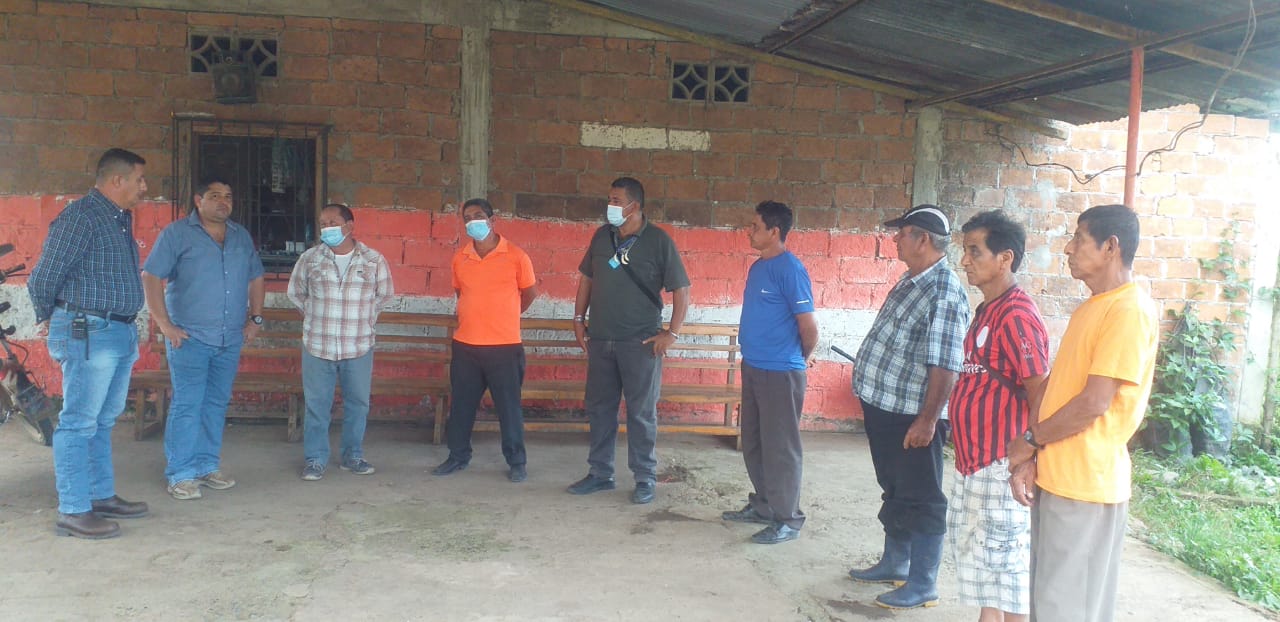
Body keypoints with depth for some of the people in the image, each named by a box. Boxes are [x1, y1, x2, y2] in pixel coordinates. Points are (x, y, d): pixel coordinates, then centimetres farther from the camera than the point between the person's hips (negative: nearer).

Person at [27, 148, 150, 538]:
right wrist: (49, 318, 5)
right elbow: (42, 278, -11)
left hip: (120, 333, 9)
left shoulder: (120, 219, 15)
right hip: (88, 332, -9)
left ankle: (102, 496, 26)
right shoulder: (80, 217, -13)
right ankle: (73, 512, 1)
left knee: (103, 421, 16)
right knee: (79, 423, -4)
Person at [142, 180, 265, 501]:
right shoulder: (177, 233, -3)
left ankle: (208, 465, 21)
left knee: (217, 405, 10)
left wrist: (255, 318, 11)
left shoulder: (242, 237, 13)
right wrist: (164, 324, -12)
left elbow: (256, 279, 21)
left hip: (230, 340, 5)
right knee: (187, 405, -5)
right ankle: (181, 474, 3)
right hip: (189, 338, -5)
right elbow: (151, 277, -7)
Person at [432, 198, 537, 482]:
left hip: (504, 346, -3)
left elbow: (530, 293, 7)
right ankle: (458, 456, 27)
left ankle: (516, 462, 16)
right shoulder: (460, 258, 5)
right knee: (461, 405, 12)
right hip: (464, 345, 4)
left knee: (509, 407, 4)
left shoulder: (515, 256, -6)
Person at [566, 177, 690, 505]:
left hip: (640, 342, -5)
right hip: (600, 339, 5)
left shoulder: (658, 241, -9)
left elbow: (681, 290, -7)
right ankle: (600, 473, 25)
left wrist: (672, 333, -12)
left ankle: (645, 479, 15)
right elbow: (587, 277, 17)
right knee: (598, 407, 12)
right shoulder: (602, 236, 6)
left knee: (641, 412, 2)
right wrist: (579, 318, 12)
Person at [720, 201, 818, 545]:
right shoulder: (758, 266, 11)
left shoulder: (790, 269, -16)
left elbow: (809, 326, -14)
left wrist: (804, 359, 1)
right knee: (753, 443, 17)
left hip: (780, 373, -9)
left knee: (780, 447, 0)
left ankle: (787, 519, 11)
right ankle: (762, 504, 31)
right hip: (753, 368, 9)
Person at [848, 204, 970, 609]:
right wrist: (871, 384, 22)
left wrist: (927, 420, -24)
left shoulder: (944, 292, -19)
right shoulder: (911, 282, 11)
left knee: (920, 499, 3)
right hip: (884, 407, 10)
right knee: (894, 491, 21)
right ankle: (895, 563, 36)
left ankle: (923, 585, 14)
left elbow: (945, 365, -23)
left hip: (912, 415, -10)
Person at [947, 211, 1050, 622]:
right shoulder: (987, 310, 12)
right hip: (975, 458, 10)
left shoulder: (1016, 315, -18)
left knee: (1003, 554, 0)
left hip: (1001, 463, -10)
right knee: (971, 542, 19)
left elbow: (1040, 393, -21)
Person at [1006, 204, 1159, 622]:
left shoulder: (1130, 311, -15)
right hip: (1052, 476, 9)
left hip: (1085, 484, -9)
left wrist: (1029, 440, -6)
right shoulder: (1088, 309, 15)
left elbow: (1094, 403, -19)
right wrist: (1027, 458, 3)